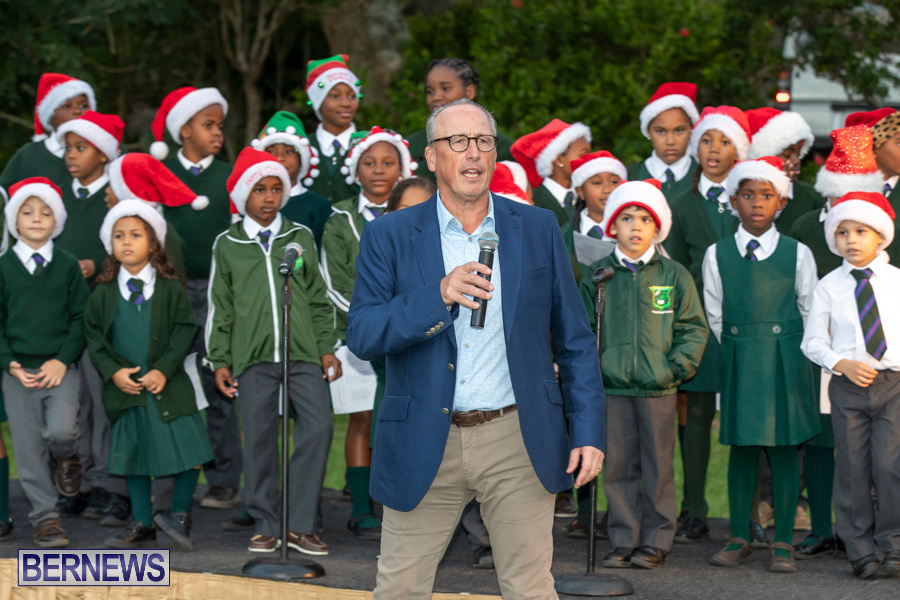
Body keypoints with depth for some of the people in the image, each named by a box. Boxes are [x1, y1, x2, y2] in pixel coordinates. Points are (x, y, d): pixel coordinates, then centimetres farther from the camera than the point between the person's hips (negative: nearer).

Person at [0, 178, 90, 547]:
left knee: (61, 431, -20)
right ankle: (45, 517, 12)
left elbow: (81, 318, 2)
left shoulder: (68, 266, 3)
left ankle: (66, 458, 16)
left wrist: (62, 360, -10)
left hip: (60, 368, -1)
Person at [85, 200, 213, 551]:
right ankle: (143, 526, 16)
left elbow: (184, 332, -2)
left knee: (189, 452, -9)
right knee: (134, 455, 7)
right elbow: (94, 339, 6)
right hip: (124, 388, 2)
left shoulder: (171, 289, 1)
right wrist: (113, 371, -9)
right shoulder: (103, 294, 5)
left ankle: (178, 515, 10)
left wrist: (163, 370, -13)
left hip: (169, 386, -1)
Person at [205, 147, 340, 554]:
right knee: (259, 440, 0)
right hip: (252, 356, 0)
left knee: (318, 427, -13)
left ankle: (300, 525, -7)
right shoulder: (227, 245, 10)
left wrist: (327, 348, 9)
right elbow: (220, 309, 12)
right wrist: (219, 361, 7)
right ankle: (266, 526, 11)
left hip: (302, 353, 1)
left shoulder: (301, 238, 13)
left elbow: (318, 300, 16)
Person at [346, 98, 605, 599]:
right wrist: (438, 297, -21)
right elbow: (361, 336, -7)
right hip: (425, 447, 0)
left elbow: (575, 341, 8)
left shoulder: (538, 230, 7)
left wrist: (588, 431, 0)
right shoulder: (389, 237, 2)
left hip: (516, 441, 0)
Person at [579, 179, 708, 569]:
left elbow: (694, 329, 4)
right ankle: (623, 541, 12)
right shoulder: (597, 275, 5)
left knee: (658, 467, 3)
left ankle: (656, 542, 11)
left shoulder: (674, 276, 4)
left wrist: (676, 368, -6)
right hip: (611, 386, 1)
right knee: (618, 465, 4)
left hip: (658, 387, -1)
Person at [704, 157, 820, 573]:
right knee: (740, 447, 3)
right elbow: (714, 316, 10)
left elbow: (811, 312, 8)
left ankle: (783, 542, 6)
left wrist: (786, 352, 6)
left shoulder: (798, 253, 3)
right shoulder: (717, 254, 4)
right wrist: (739, 351, 8)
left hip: (786, 362, -1)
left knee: (784, 448, 0)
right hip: (737, 363, 1)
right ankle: (739, 537, 13)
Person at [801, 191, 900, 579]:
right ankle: (860, 551, 11)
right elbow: (813, 341, 6)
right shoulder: (829, 286, 4)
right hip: (847, 386, 1)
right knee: (853, 470, 2)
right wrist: (842, 365, -9)